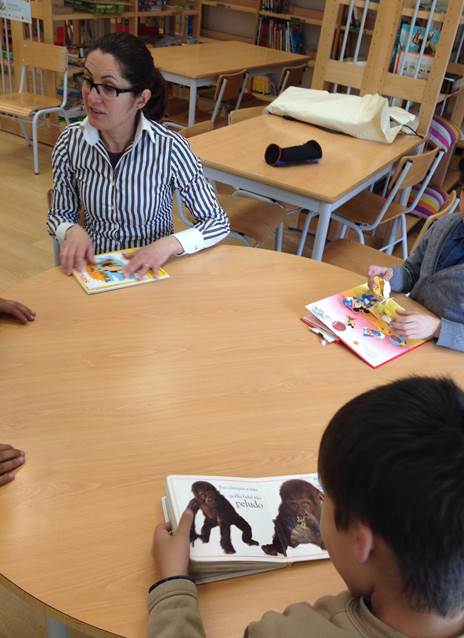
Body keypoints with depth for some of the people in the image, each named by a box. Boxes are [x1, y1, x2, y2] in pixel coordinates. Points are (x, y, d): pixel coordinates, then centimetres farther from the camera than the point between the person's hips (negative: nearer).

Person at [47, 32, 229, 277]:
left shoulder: (169, 148, -16)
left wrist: (169, 244, -24)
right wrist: (73, 231, -16)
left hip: (149, 273, -1)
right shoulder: (70, 142, -7)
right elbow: (59, 215, 6)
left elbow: (218, 223, -8)